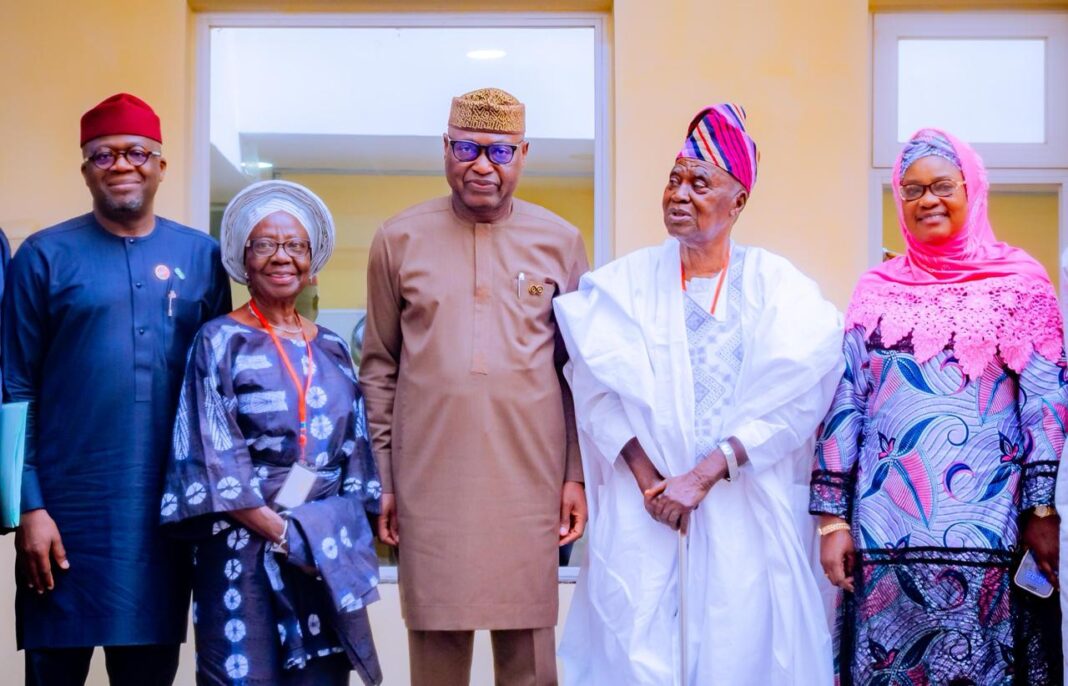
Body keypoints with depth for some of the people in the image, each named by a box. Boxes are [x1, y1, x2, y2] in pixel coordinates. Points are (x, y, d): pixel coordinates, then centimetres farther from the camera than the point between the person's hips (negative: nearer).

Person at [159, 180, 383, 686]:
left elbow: (354, 455, 13)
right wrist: (281, 531, -14)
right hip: (244, 548, -4)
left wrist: (345, 538, 0)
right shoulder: (220, 341, -2)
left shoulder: (331, 350, 12)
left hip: (329, 554, 4)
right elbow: (213, 460, -9)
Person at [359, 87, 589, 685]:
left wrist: (578, 475, 3)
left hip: (531, 481, 0)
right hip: (430, 483, 0)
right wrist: (381, 477, 4)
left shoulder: (561, 241, 6)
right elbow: (379, 368, 7)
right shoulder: (399, 239, 5)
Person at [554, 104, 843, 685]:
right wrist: (648, 478, -13)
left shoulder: (777, 286, 1)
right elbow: (600, 388, -3)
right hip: (642, 503, 1)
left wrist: (706, 474, -16)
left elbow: (796, 400, -9)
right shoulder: (628, 282, 5)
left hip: (745, 506, -1)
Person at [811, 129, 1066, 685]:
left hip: (989, 529, -2)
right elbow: (845, 403, 9)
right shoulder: (877, 290, 11)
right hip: (886, 531, 2)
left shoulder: (1020, 282, 3)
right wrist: (832, 516, 3)